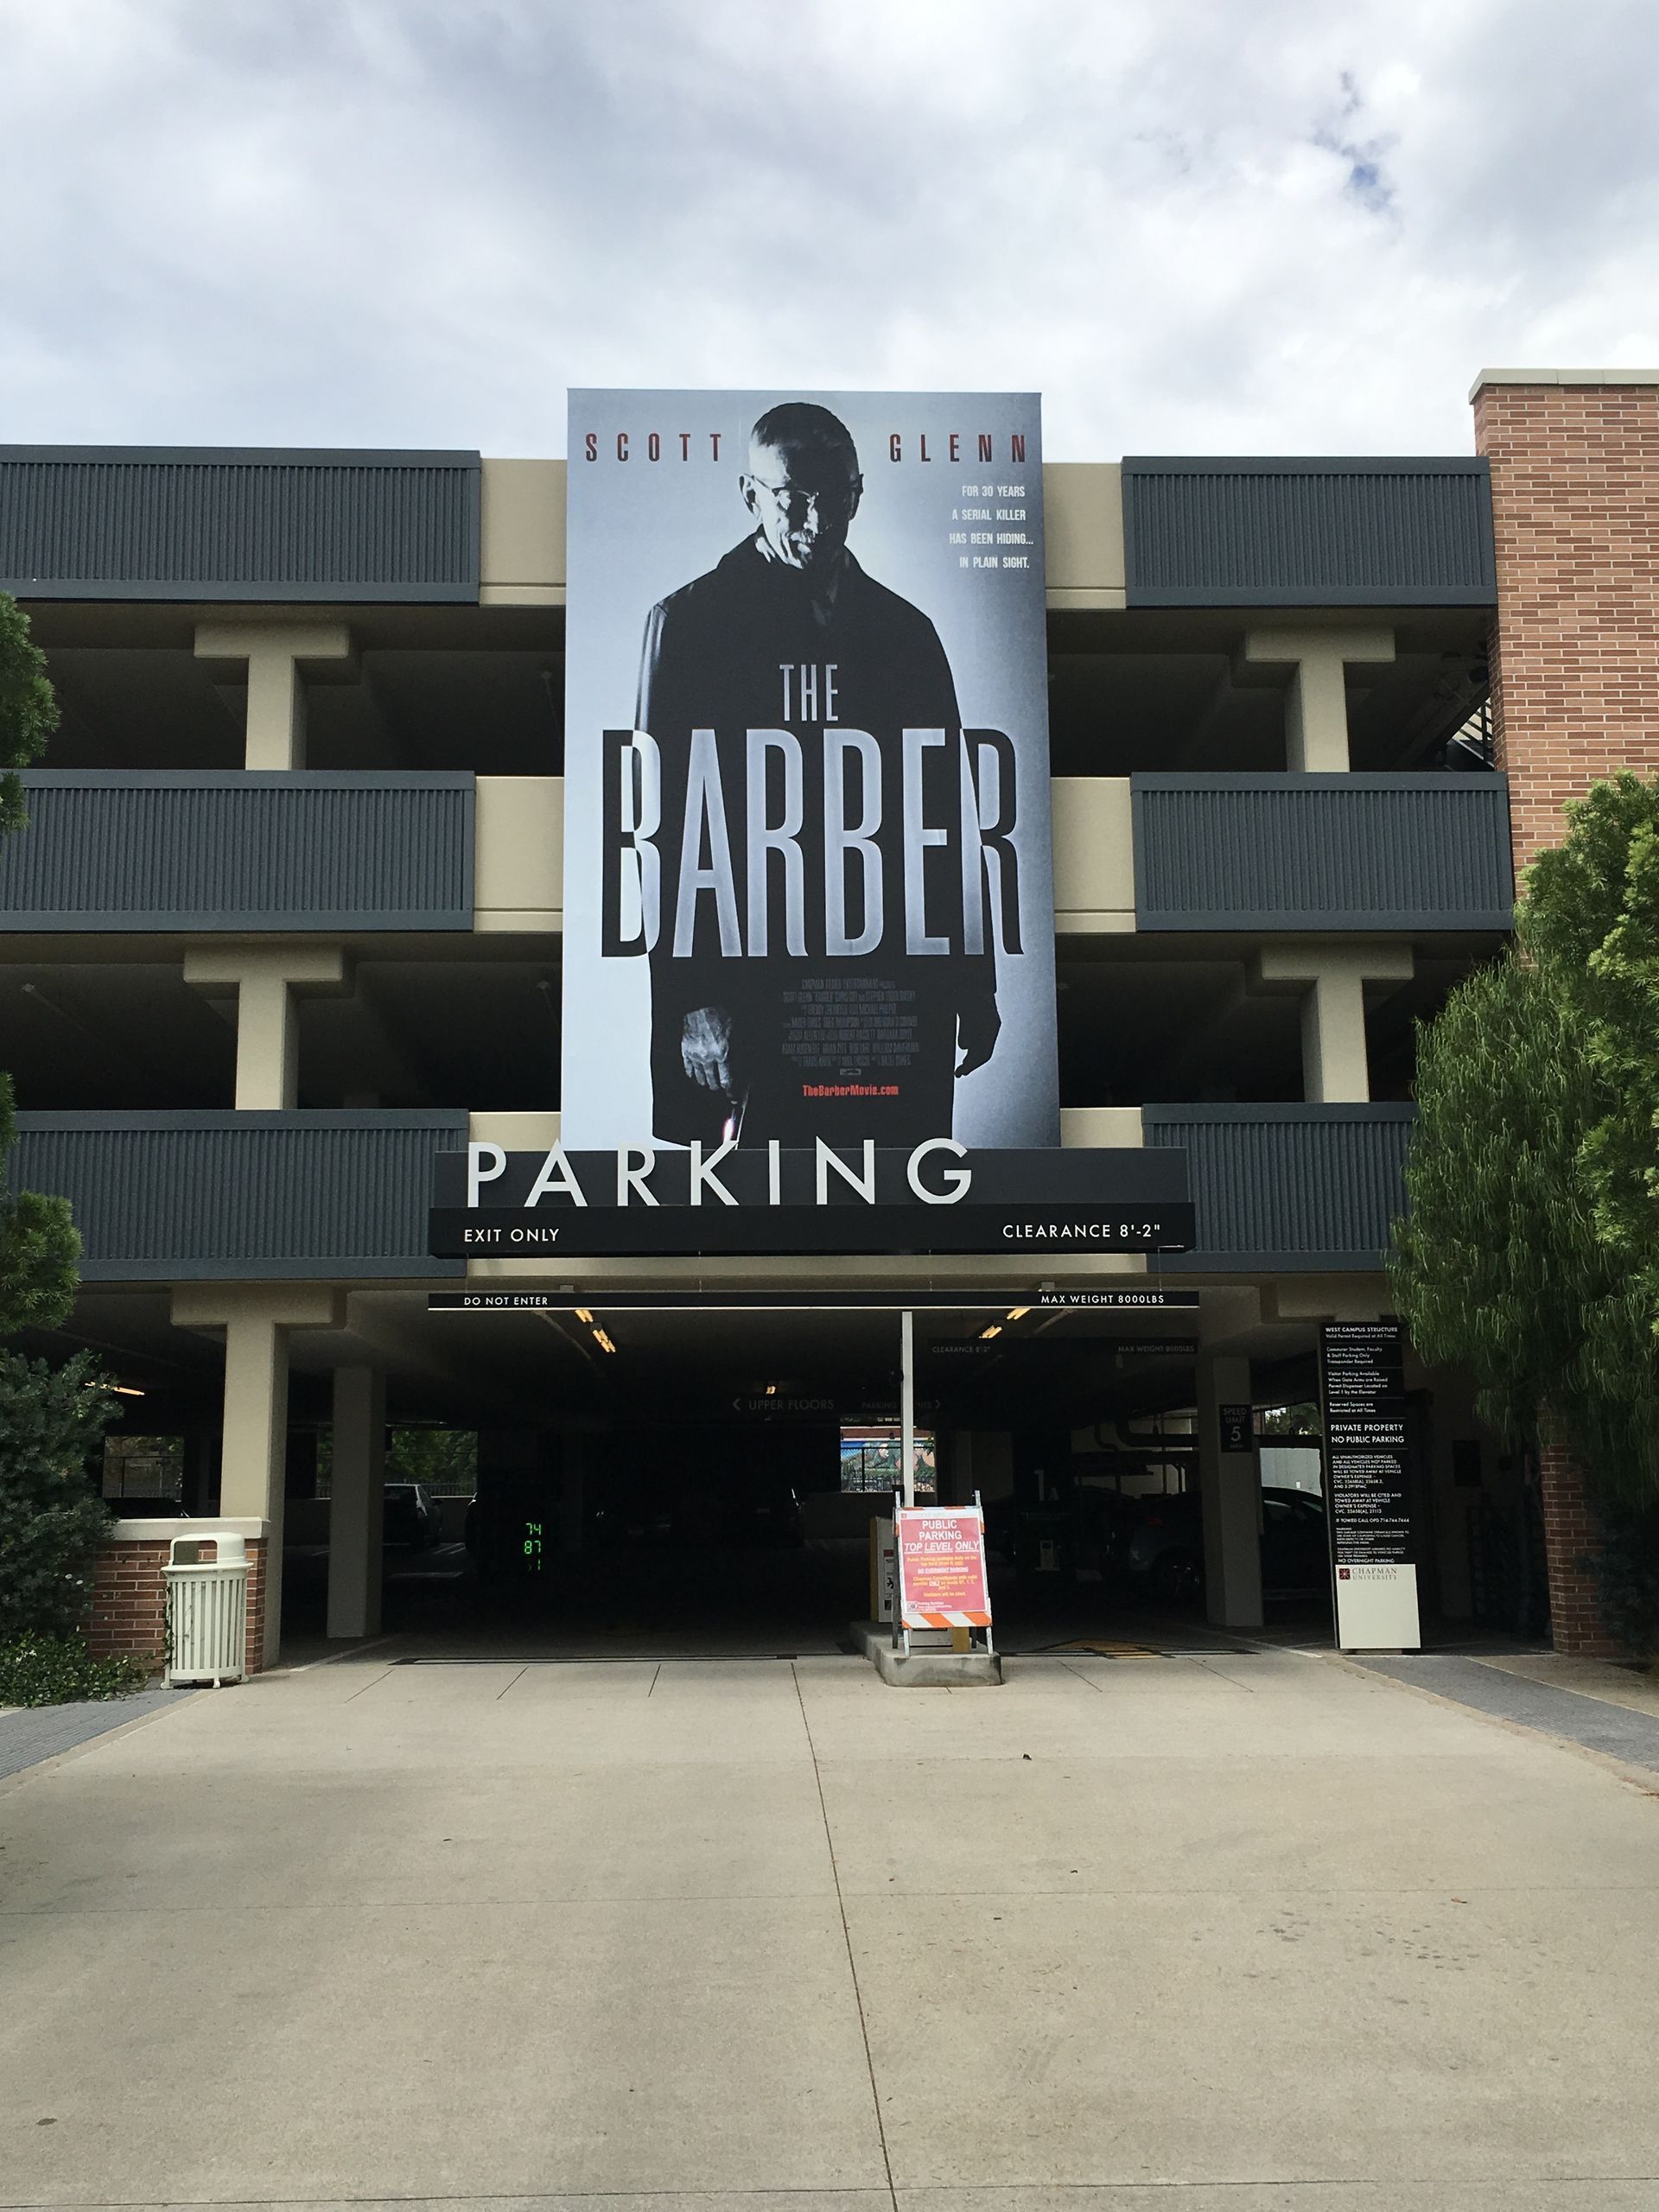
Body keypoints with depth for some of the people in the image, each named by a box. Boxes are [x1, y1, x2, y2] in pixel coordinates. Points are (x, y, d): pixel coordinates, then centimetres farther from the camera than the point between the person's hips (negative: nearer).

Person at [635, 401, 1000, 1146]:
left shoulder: (906, 631, 14)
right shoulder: (690, 622, 3)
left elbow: (949, 818, 16)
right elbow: (666, 822, -2)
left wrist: (975, 988, 12)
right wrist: (693, 998, -11)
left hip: (898, 995, 4)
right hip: (749, 995, -3)